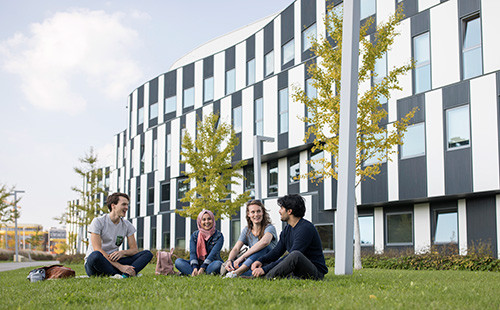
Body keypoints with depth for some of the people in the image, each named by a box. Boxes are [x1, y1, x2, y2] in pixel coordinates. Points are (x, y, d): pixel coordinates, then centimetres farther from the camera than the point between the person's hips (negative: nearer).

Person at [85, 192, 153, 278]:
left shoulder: (127, 225, 8)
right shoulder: (98, 222, -9)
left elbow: (134, 250, 5)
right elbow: (97, 249, -19)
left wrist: (122, 252, -20)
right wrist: (120, 267, -27)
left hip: (114, 262, 5)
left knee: (147, 254, -13)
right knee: (96, 255, -42)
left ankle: (125, 275, -40)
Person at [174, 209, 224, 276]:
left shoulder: (218, 235, -3)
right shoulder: (195, 235, 6)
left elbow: (213, 253, -16)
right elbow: (192, 253, -6)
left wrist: (203, 268, -29)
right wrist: (195, 268, -25)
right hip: (198, 264, 3)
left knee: (218, 264, -37)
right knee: (178, 261, -20)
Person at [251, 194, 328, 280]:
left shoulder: (306, 228, -17)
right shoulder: (287, 229, 12)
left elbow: (292, 257, -24)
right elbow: (276, 252, 15)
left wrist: (265, 269, -27)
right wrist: (260, 260, -7)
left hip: (316, 272, -9)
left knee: (296, 254, -38)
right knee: (262, 264, 2)